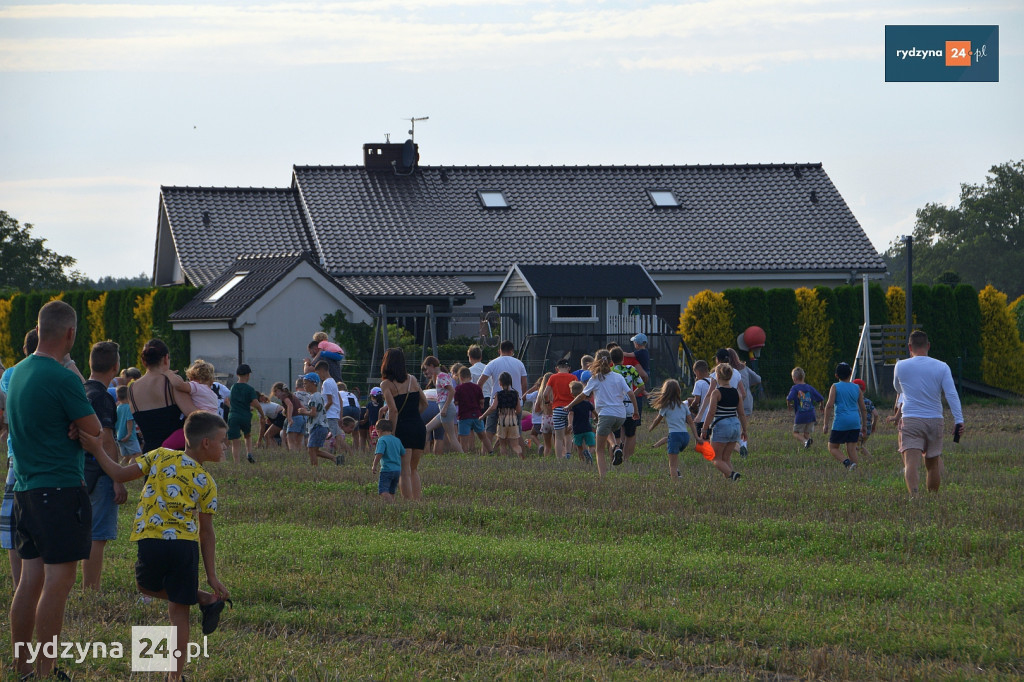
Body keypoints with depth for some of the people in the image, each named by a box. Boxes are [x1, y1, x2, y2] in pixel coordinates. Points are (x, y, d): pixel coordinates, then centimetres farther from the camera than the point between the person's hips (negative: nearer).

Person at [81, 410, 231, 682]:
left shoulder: (160, 457, 11)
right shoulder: (206, 482, 9)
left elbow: (121, 474, 6)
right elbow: (207, 532, 8)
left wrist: (98, 450, 18)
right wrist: (211, 575, 10)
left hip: (151, 543, 1)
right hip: (186, 546, -1)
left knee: (146, 585, 30)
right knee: (178, 610, 9)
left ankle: (205, 600, 20)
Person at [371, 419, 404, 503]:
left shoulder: (382, 440, -8)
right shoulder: (397, 440, 13)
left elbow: (379, 454, -19)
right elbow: (403, 453, 20)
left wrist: (374, 466, -9)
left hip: (387, 470, -7)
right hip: (398, 470, 7)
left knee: (383, 491, -14)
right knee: (391, 492, 15)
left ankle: (391, 502, -33)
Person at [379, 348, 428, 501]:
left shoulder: (386, 384, -5)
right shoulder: (412, 379, 10)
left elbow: (394, 410, -14)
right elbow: (424, 403, 13)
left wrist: (390, 435, -10)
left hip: (403, 429, -5)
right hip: (419, 427, 5)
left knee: (405, 472, -2)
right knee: (414, 470, 17)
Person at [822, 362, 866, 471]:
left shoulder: (835, 387, -1)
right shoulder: (856, 388, 10)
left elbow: (829, 405, -11)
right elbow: (863, 408, 13)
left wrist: (826, 424, -7)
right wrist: (863, 425, 23)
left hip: (841, 422, -4)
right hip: (855, 421, 4)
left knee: (832, 447, 5)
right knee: (852, 448, 6)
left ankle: (847, 462, -19)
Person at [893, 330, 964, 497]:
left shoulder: (901, 366, 3)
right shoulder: (941, 367, 3)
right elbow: (952, 394, -5)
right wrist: (959, 420, -7)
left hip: (910, 420, -2)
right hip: (935, 420, 2)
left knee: (911, 463, -14)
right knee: (933, 464, 16)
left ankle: (914, 494, -35)